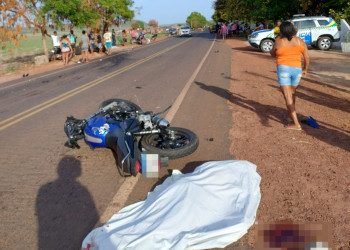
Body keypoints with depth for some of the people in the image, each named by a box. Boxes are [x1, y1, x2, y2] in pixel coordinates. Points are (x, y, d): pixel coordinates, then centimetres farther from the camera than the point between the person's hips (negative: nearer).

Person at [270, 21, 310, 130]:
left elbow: (272, 54, 13)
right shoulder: (300, 41, 4)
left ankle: (296, 124, -12)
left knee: (288, 97, -6)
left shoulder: (279, 42, -5)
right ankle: (292, 112, 44)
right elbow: (307, 58, 5)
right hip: (297, 69, 5)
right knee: (292, 94, 24)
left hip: (283, 69, -5)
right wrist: (305, 69, 20)